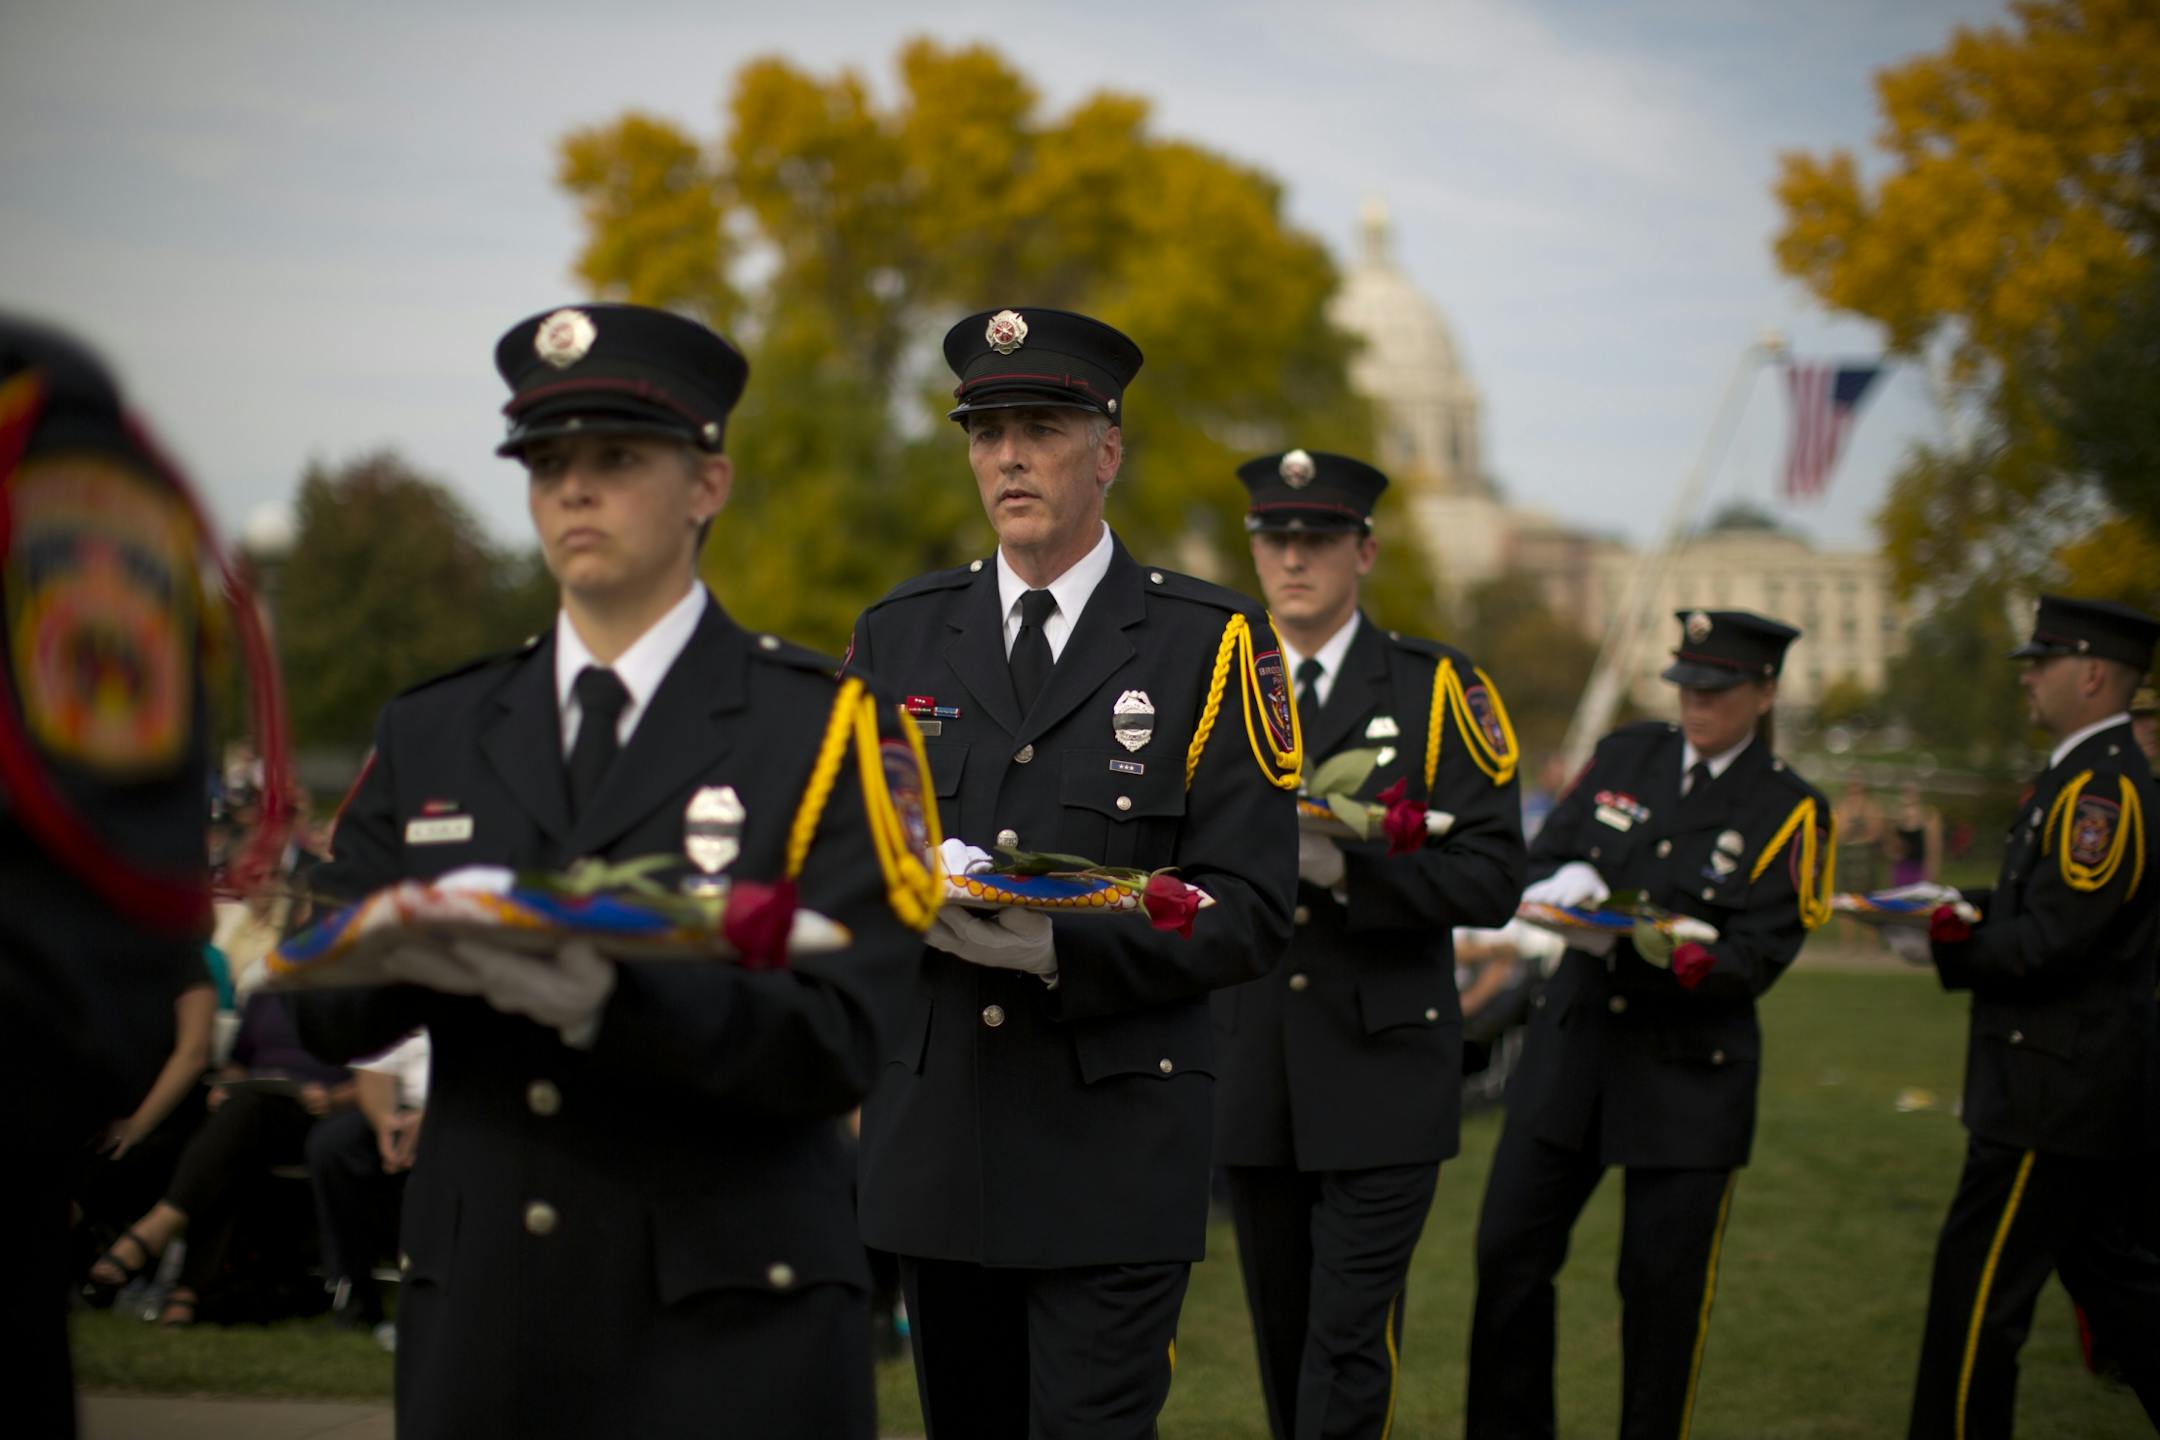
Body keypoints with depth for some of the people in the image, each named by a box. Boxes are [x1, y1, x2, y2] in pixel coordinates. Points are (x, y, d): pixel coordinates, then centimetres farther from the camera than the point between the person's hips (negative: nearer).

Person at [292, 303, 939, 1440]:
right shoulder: (429, 734, 12)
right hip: (477, 1311, 3)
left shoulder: (826, 728, -1)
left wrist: (613, 998, -26)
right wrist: (416, 955, -17)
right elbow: (325, 1006, 4)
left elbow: (837, 1042, -11)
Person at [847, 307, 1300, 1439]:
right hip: (932, 1140, 4)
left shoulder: (1210, 643, -1)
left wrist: (1063, 943, -21)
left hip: (1114, 1148, -4)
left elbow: (1249, 910, -7)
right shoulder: (898, 636, 11)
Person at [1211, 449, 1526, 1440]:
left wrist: (1348, 866, -22)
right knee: (1281, 1334, 12)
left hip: (1381, 1068, -4)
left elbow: (1492, 877, -9)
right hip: (1251, 1077, 4)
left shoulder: (1438, 689, -2)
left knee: (1348, 1341, -9)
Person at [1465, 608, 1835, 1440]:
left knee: (1662, 1284, 1)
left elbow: (1762, 951, -11)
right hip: (1573, 1047, 4)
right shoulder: (1624, 756, 8)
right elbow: (1543, 860, 6)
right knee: (1509, 1252, 3)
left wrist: (1696, 961, -31)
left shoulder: (1789, 809, -3)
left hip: (1689, 1075, -3)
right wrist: (1568, 888, -17)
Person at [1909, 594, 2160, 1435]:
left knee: (1978, 1282, -3)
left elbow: (2053, 943, -24)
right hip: (2092, 1083, 11)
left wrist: (1955, 947, -10)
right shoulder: (2091, 775, 13)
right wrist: (1973, 910, 4)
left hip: (2059, 1092, -11)